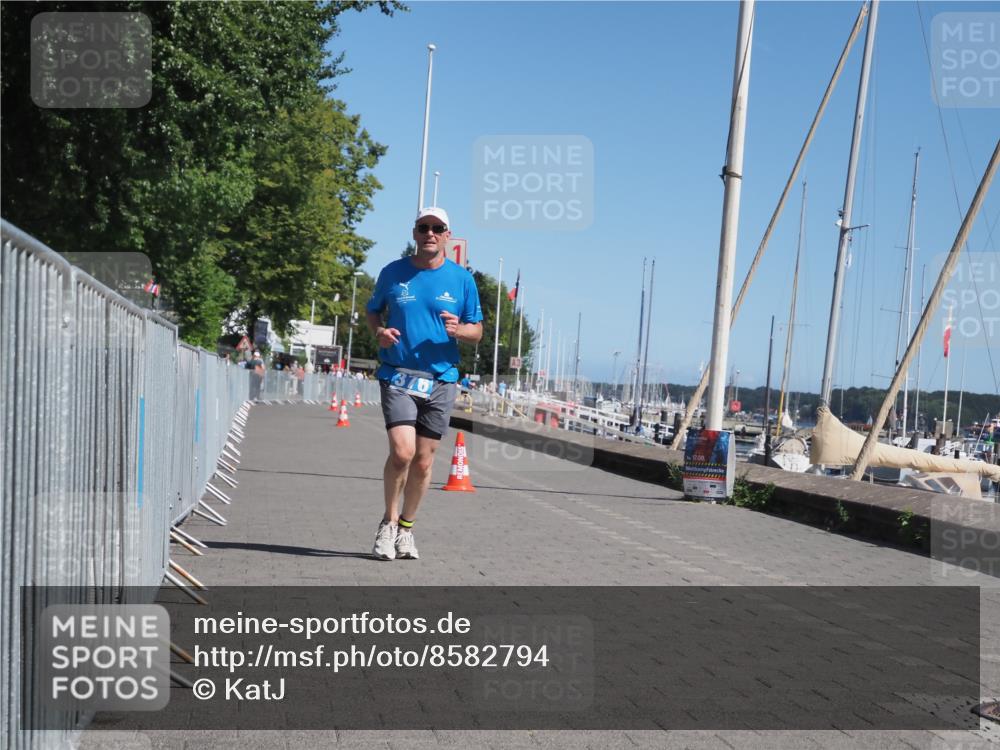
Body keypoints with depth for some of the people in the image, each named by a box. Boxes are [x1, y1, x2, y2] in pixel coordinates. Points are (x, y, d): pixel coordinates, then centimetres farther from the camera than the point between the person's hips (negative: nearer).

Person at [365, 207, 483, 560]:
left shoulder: (462, 279, 5)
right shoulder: (393, 272, 4)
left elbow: (477, 330, 10)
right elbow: (372, 310, 17)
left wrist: (458, 330, -13)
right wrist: (379, 331, -5)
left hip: (441, 379, 2)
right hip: (397, 375, -1)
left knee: (424, 461, 6)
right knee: (402, 451, -17)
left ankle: (406, 527, 25)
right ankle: (388, 522, 6)